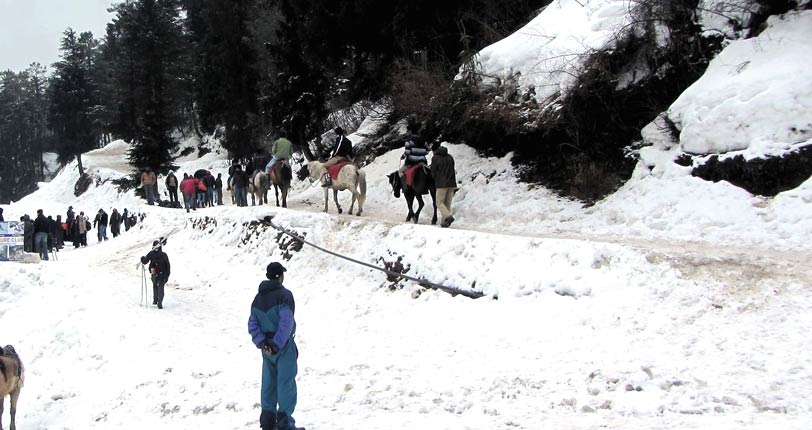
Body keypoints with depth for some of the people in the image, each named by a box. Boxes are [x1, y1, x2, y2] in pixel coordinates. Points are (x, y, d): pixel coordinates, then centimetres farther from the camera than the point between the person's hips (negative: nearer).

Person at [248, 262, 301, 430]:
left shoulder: (258, 297, 10)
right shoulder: (284, 294, -12)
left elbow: (252, 324, 3)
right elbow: (286, 322, -21)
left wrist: (262, 343, -5)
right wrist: (277, 345, -18)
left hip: (267, 346, 6)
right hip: (284, 345, -6)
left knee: (268, 382, 14)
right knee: (286, 383, -3)